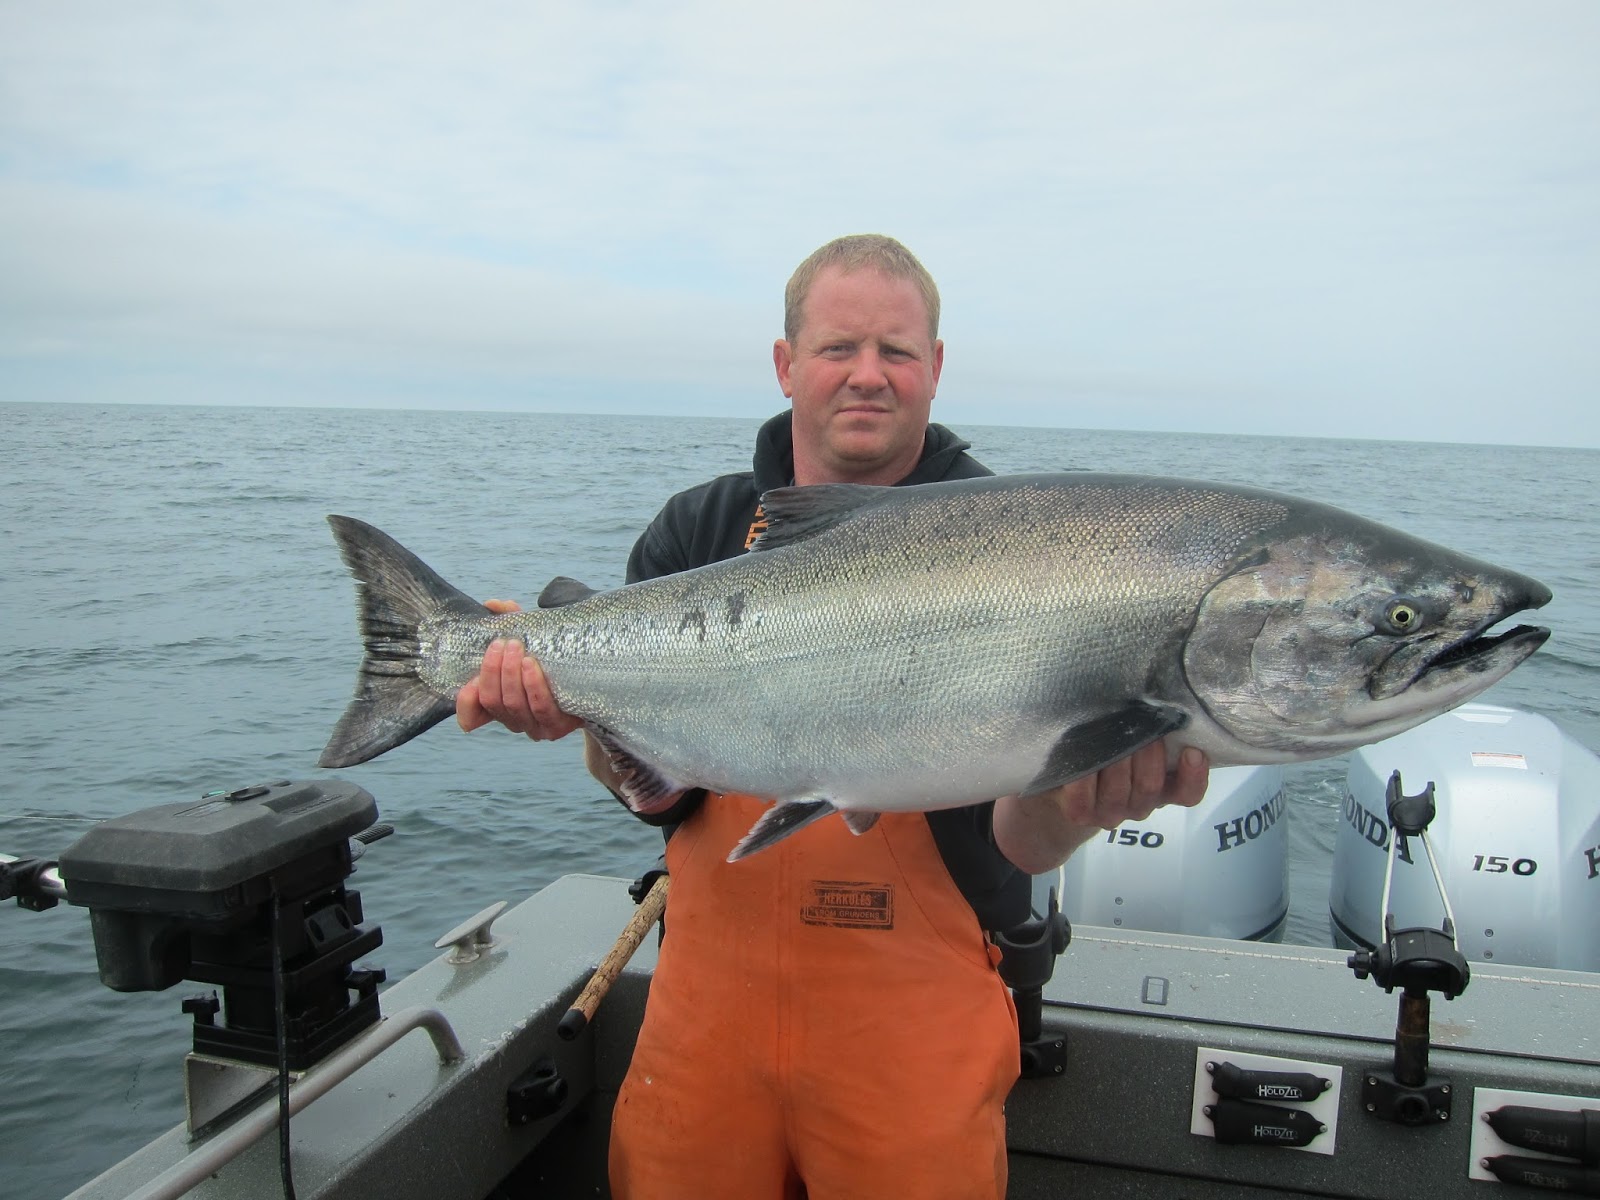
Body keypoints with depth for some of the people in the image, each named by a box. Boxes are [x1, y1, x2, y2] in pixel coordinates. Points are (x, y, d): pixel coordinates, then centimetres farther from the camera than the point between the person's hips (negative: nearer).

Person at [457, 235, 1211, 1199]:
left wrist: (1065, 810, -40)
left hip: (918, 1011, -2)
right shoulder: (696, 532, 2)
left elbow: (1020, 841, -17)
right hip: (712, 996, 3)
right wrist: (581, 709, -24)